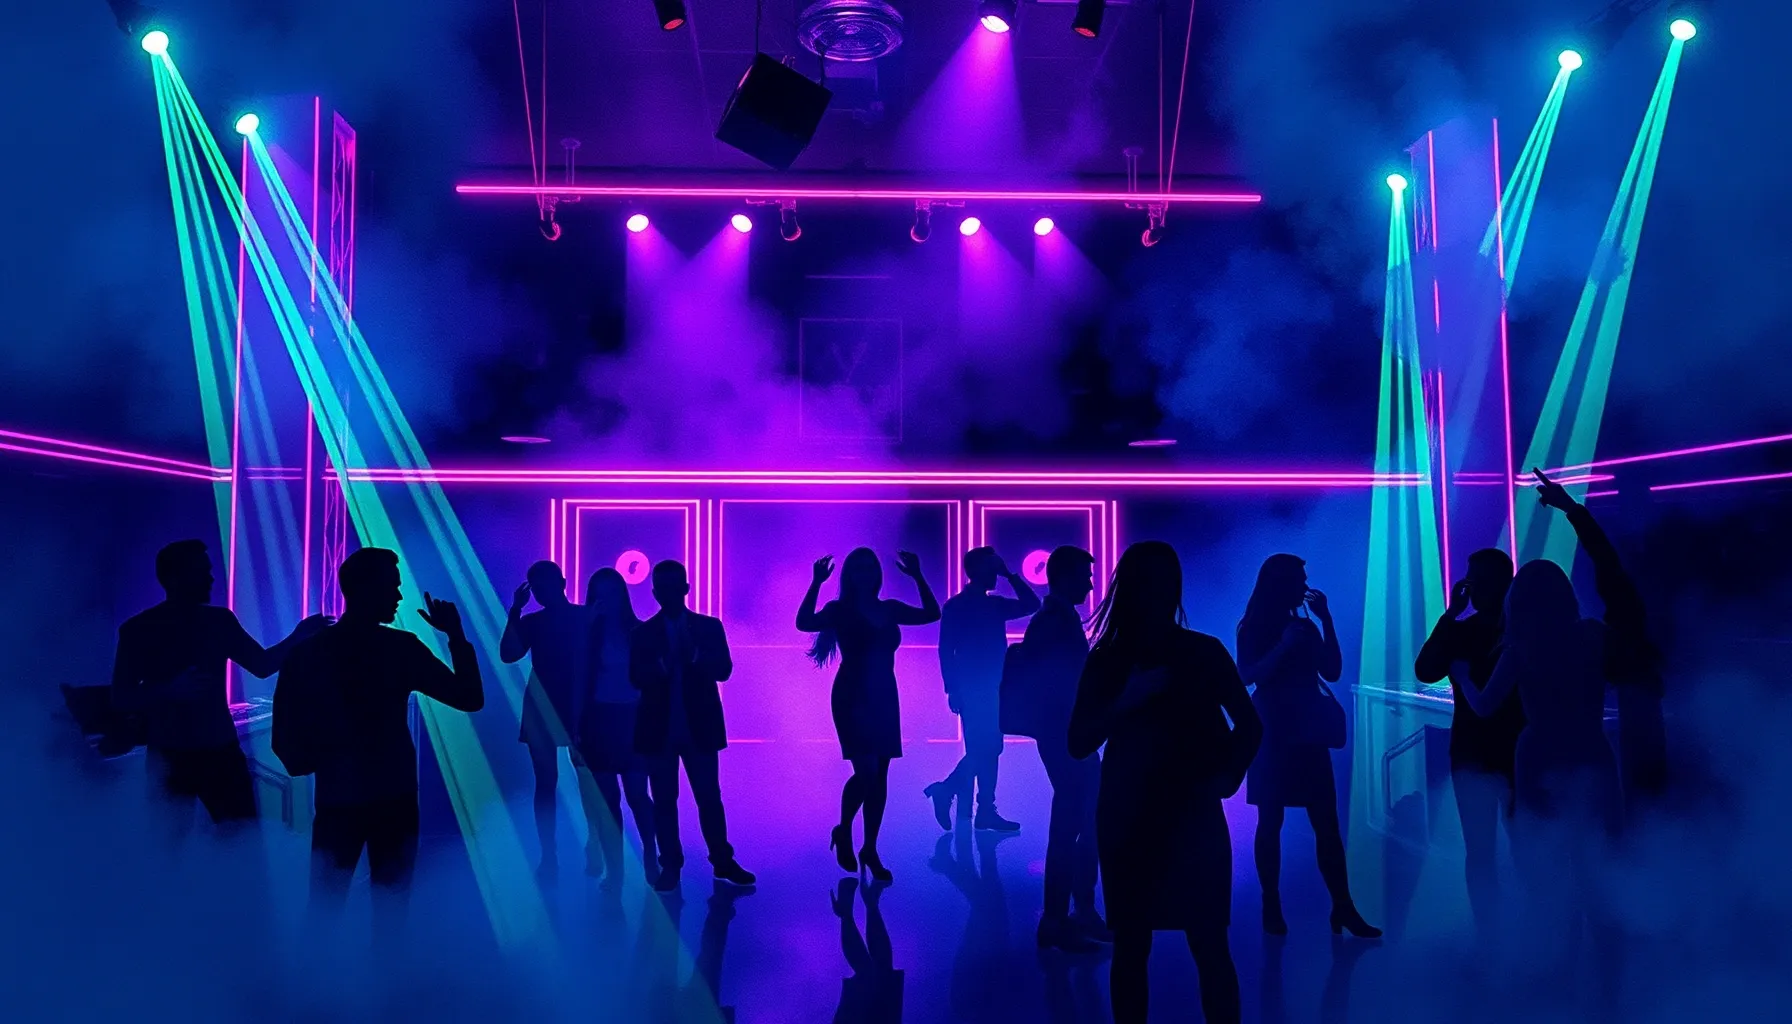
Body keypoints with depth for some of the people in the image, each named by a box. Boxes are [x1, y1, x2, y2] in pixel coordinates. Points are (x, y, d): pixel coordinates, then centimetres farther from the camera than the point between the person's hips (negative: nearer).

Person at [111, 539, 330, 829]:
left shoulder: (220, 620, 5)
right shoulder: (138, 630, -4)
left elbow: (263, 665, 7)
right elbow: (120, 698, -7)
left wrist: (299, 635, -8)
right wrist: (171, 689, -23)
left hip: (221, 751, 2)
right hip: (169, 758, -2)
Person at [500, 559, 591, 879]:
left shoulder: (586, 618, 4)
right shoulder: (530, 622, 9)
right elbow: (507, 655, -7)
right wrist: (515, 611, -11)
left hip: (580, 709, -2)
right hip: (542, 710, 2)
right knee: (545, 782, 1)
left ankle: (594, 849, 5)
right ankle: (548, 856, 3)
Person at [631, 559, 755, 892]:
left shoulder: (710, 627, 4)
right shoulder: (643, 633, 4)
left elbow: (724, 670, -7)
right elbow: (637, 679, -7)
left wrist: (693, 655, -22)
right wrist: (664, 664, -24)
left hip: (700, 727, 0)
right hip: (660, 729, 0)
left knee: (709, 796, 4)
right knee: (664, 800, 5)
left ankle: (723, 862, 13)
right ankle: (670, 867, 13)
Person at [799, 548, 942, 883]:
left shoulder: (889, 609, 6)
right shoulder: (840, 610, -6)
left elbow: (932, 614, 9)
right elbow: (804, 623, -21)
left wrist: (917, 577, 1)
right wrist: (817, 582, -28)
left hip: (884, 697, 5)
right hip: (852, 698, -5)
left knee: (880, 775, 5)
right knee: (866, 772, -14)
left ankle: (870, 850, 15)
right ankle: (843, 832, 13)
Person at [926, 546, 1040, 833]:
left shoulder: (995, 604, 13)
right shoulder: (956, 605, -6)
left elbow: (1031, 604, 12)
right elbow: (946, 650, -9)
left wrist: (1009, 575, 4)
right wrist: (952, 689, -15)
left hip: (992, 688, 7)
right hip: (971, 689, -7)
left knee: (987, 749, 7)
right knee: (981, 749, -9)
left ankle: (985, 811, 12)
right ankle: (946, 790, 3)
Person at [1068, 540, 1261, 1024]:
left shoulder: (1204, 652, 2)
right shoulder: (1106, 660, 1)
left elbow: (1250, 724, 11)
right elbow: (1078, 744, -5)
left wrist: (1229, 776, -5)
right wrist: (1126, 702, -18)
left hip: (1193, 813, 0)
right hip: (1127, 818, 0)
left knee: (1210, 947, -3)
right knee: (1130, 946, 4)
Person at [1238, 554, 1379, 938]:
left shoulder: (1305, 626, 12)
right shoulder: (1253, 628, 0)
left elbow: (1332, 671, 3)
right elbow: (1248, 676, -12)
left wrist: (1326, 619, 0)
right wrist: (1284, 645, -19)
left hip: (1308, 734, 4)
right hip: (1272, 734, -4)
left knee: (1327, 824, 0)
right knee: (1270, 823, -1)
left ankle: (1343, 908, 1)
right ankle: (1272, 908, 5)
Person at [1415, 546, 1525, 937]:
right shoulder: (1459, 631, 8)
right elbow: (1425, 671, -10)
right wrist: (1451, 614, -12)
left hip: (1517, 753, -3)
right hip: (1471, 754, 3)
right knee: (1478, 851, 6)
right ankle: (1486, 932, 15)